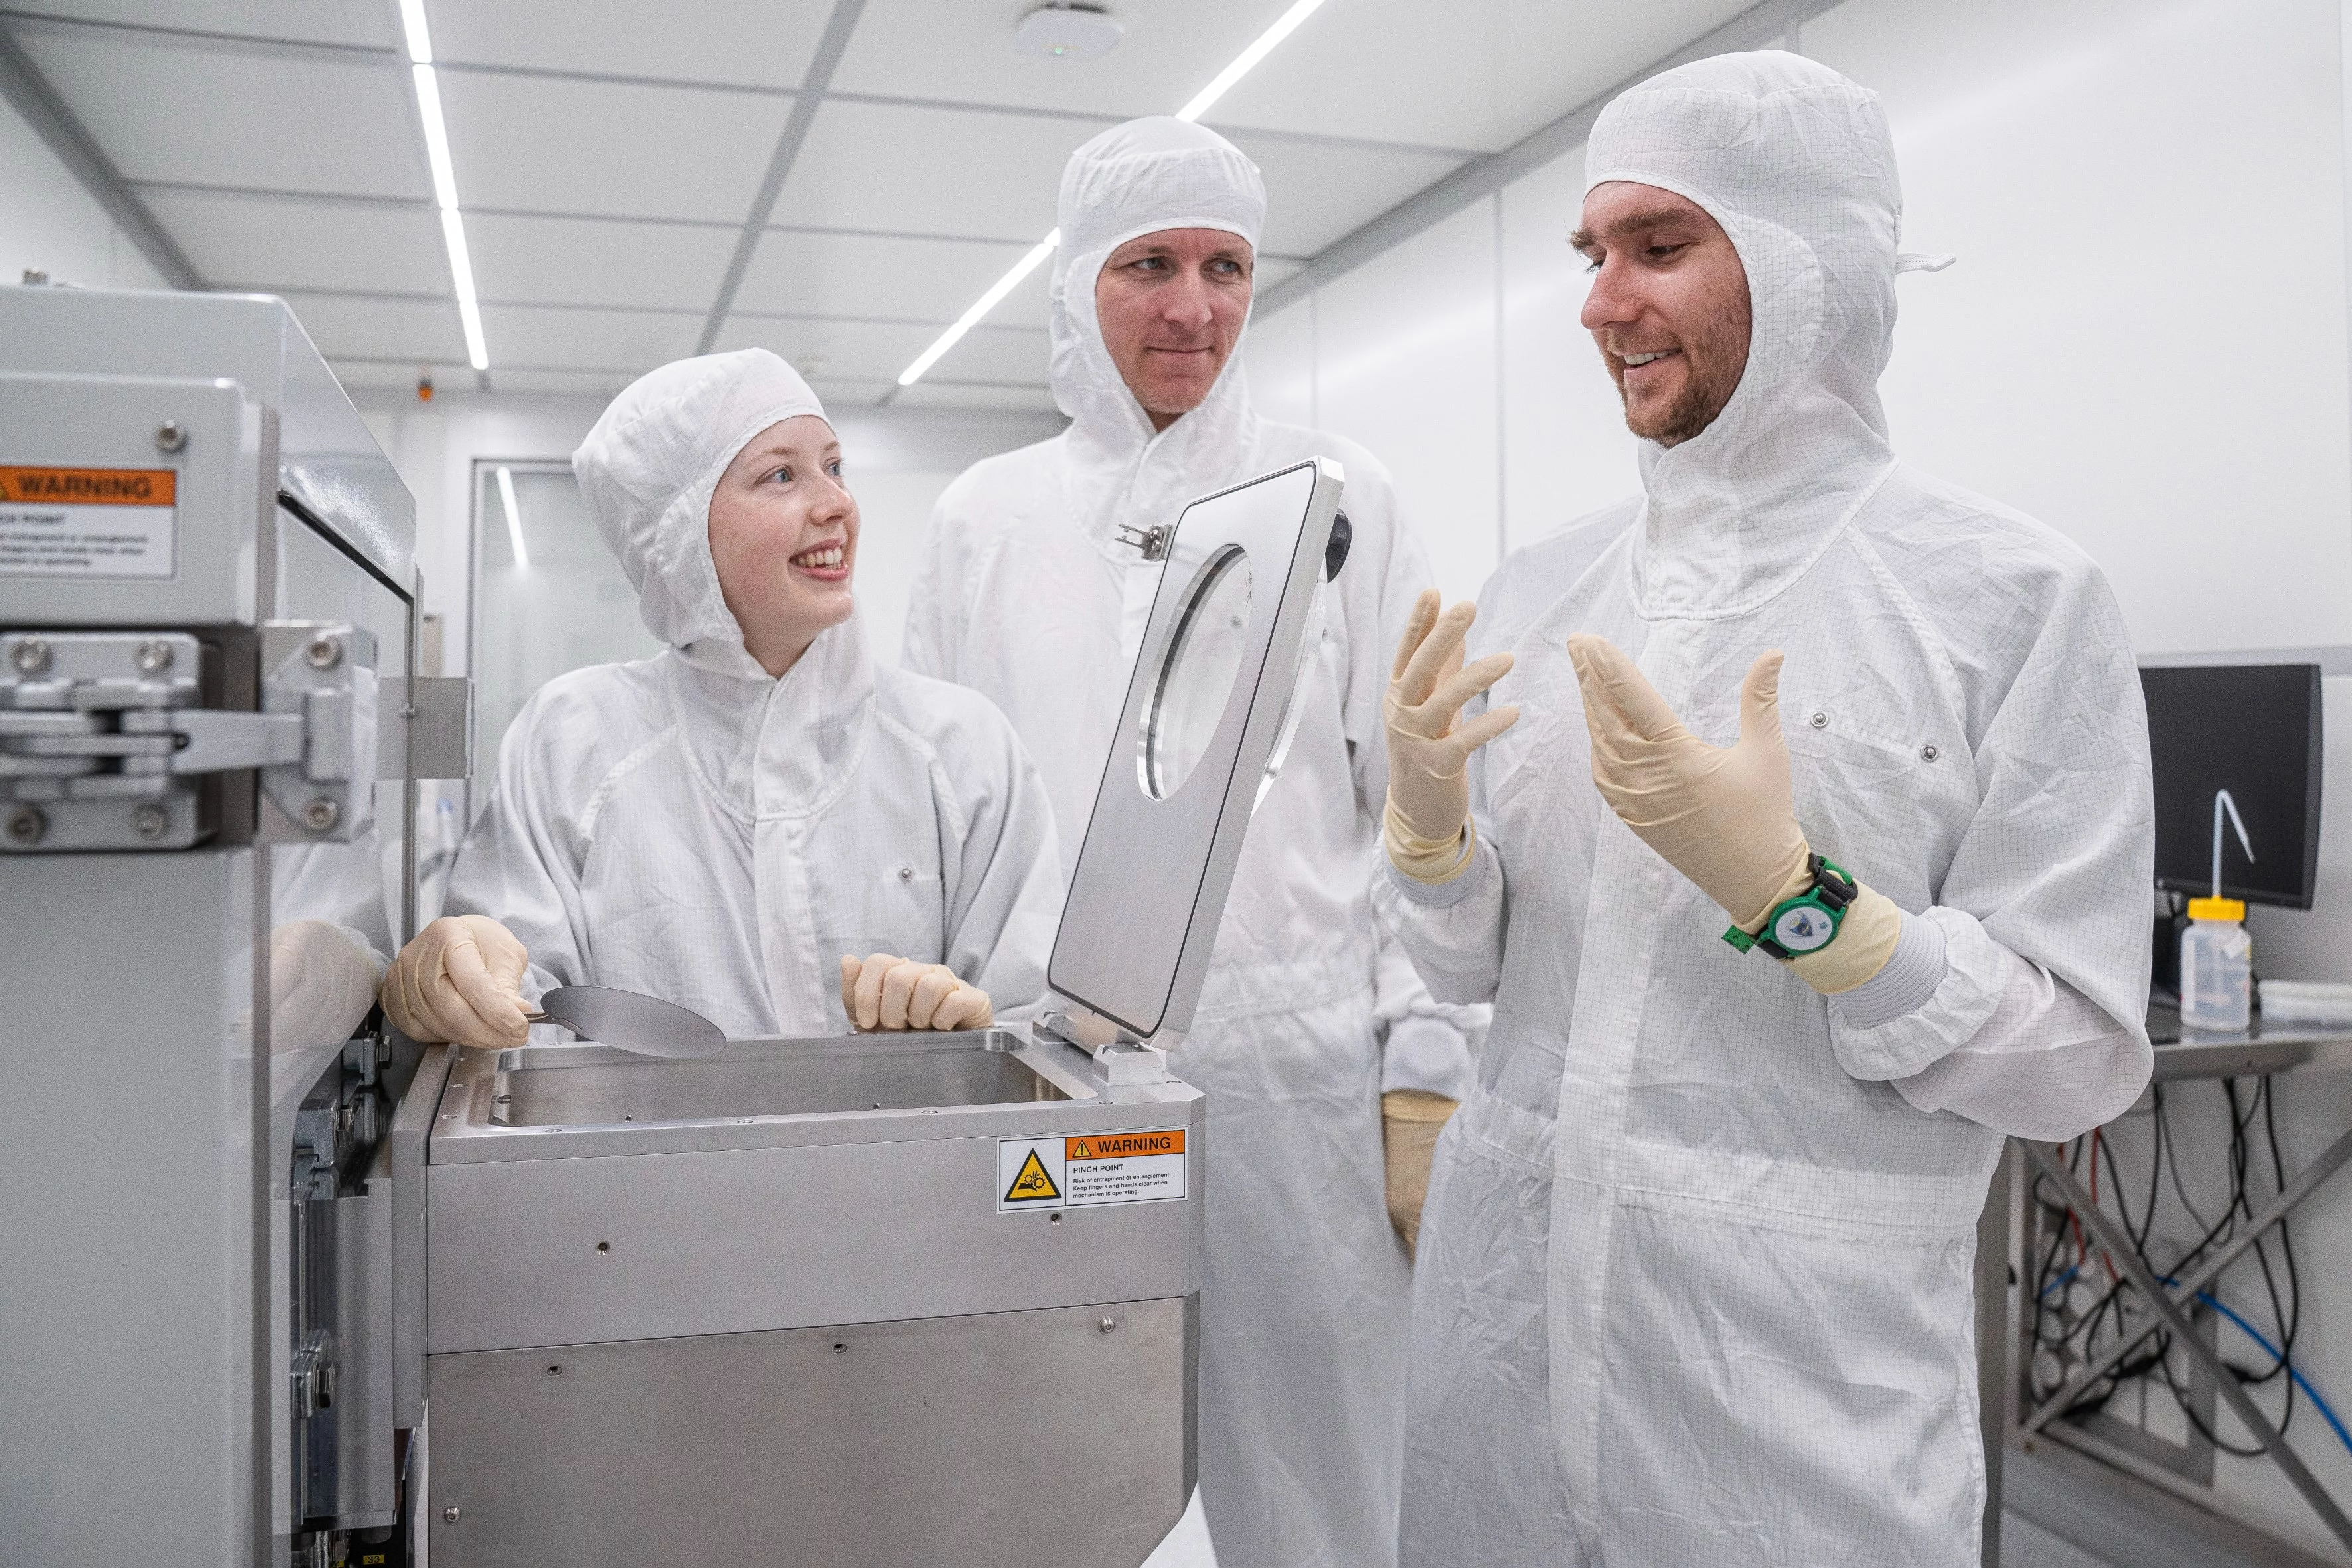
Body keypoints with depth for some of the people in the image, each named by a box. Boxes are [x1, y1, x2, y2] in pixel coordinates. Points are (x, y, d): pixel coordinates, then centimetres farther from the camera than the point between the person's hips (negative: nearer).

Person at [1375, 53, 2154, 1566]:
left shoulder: (2019, 597, -10)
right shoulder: (1541, 589, 3)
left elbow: (2085, 1057, -11)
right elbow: (1472, 966, 8)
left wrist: (1787, 891, -23)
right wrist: (1428, 819, -12)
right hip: (1506, 1292, 5)